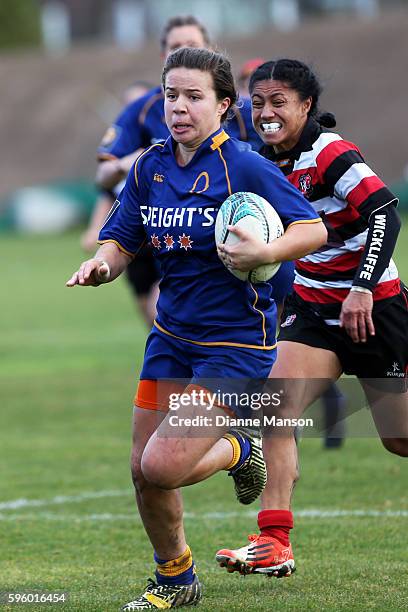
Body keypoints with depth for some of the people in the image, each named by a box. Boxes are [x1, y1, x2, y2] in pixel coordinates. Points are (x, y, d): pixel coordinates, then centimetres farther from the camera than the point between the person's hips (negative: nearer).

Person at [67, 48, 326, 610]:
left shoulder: (244, 166, -14)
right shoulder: (150, 167, 3)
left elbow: (314, 230, -14)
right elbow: (120, 242, 9)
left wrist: (266, 251, -32)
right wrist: (101, 264, -14)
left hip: (236, 341, -6)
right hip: (171, 335, 6)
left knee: (162, 468, -17)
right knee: (143, 470, 6)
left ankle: (238, 451, 16)